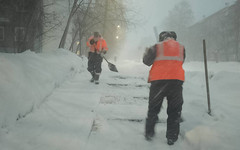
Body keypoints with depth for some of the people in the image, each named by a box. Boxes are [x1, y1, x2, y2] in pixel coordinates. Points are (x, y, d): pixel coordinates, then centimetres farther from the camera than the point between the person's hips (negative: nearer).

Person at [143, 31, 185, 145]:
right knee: (174, 110, 9)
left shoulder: (157, 47, 2)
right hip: (176, 80, 1)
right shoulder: (181, 48, 9)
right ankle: (172, 137, 10)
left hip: (158, 81, -1)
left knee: (153, 108, 13)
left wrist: (147, 52, 25)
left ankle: (149, 133, 18)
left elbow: (146, 61, 6)